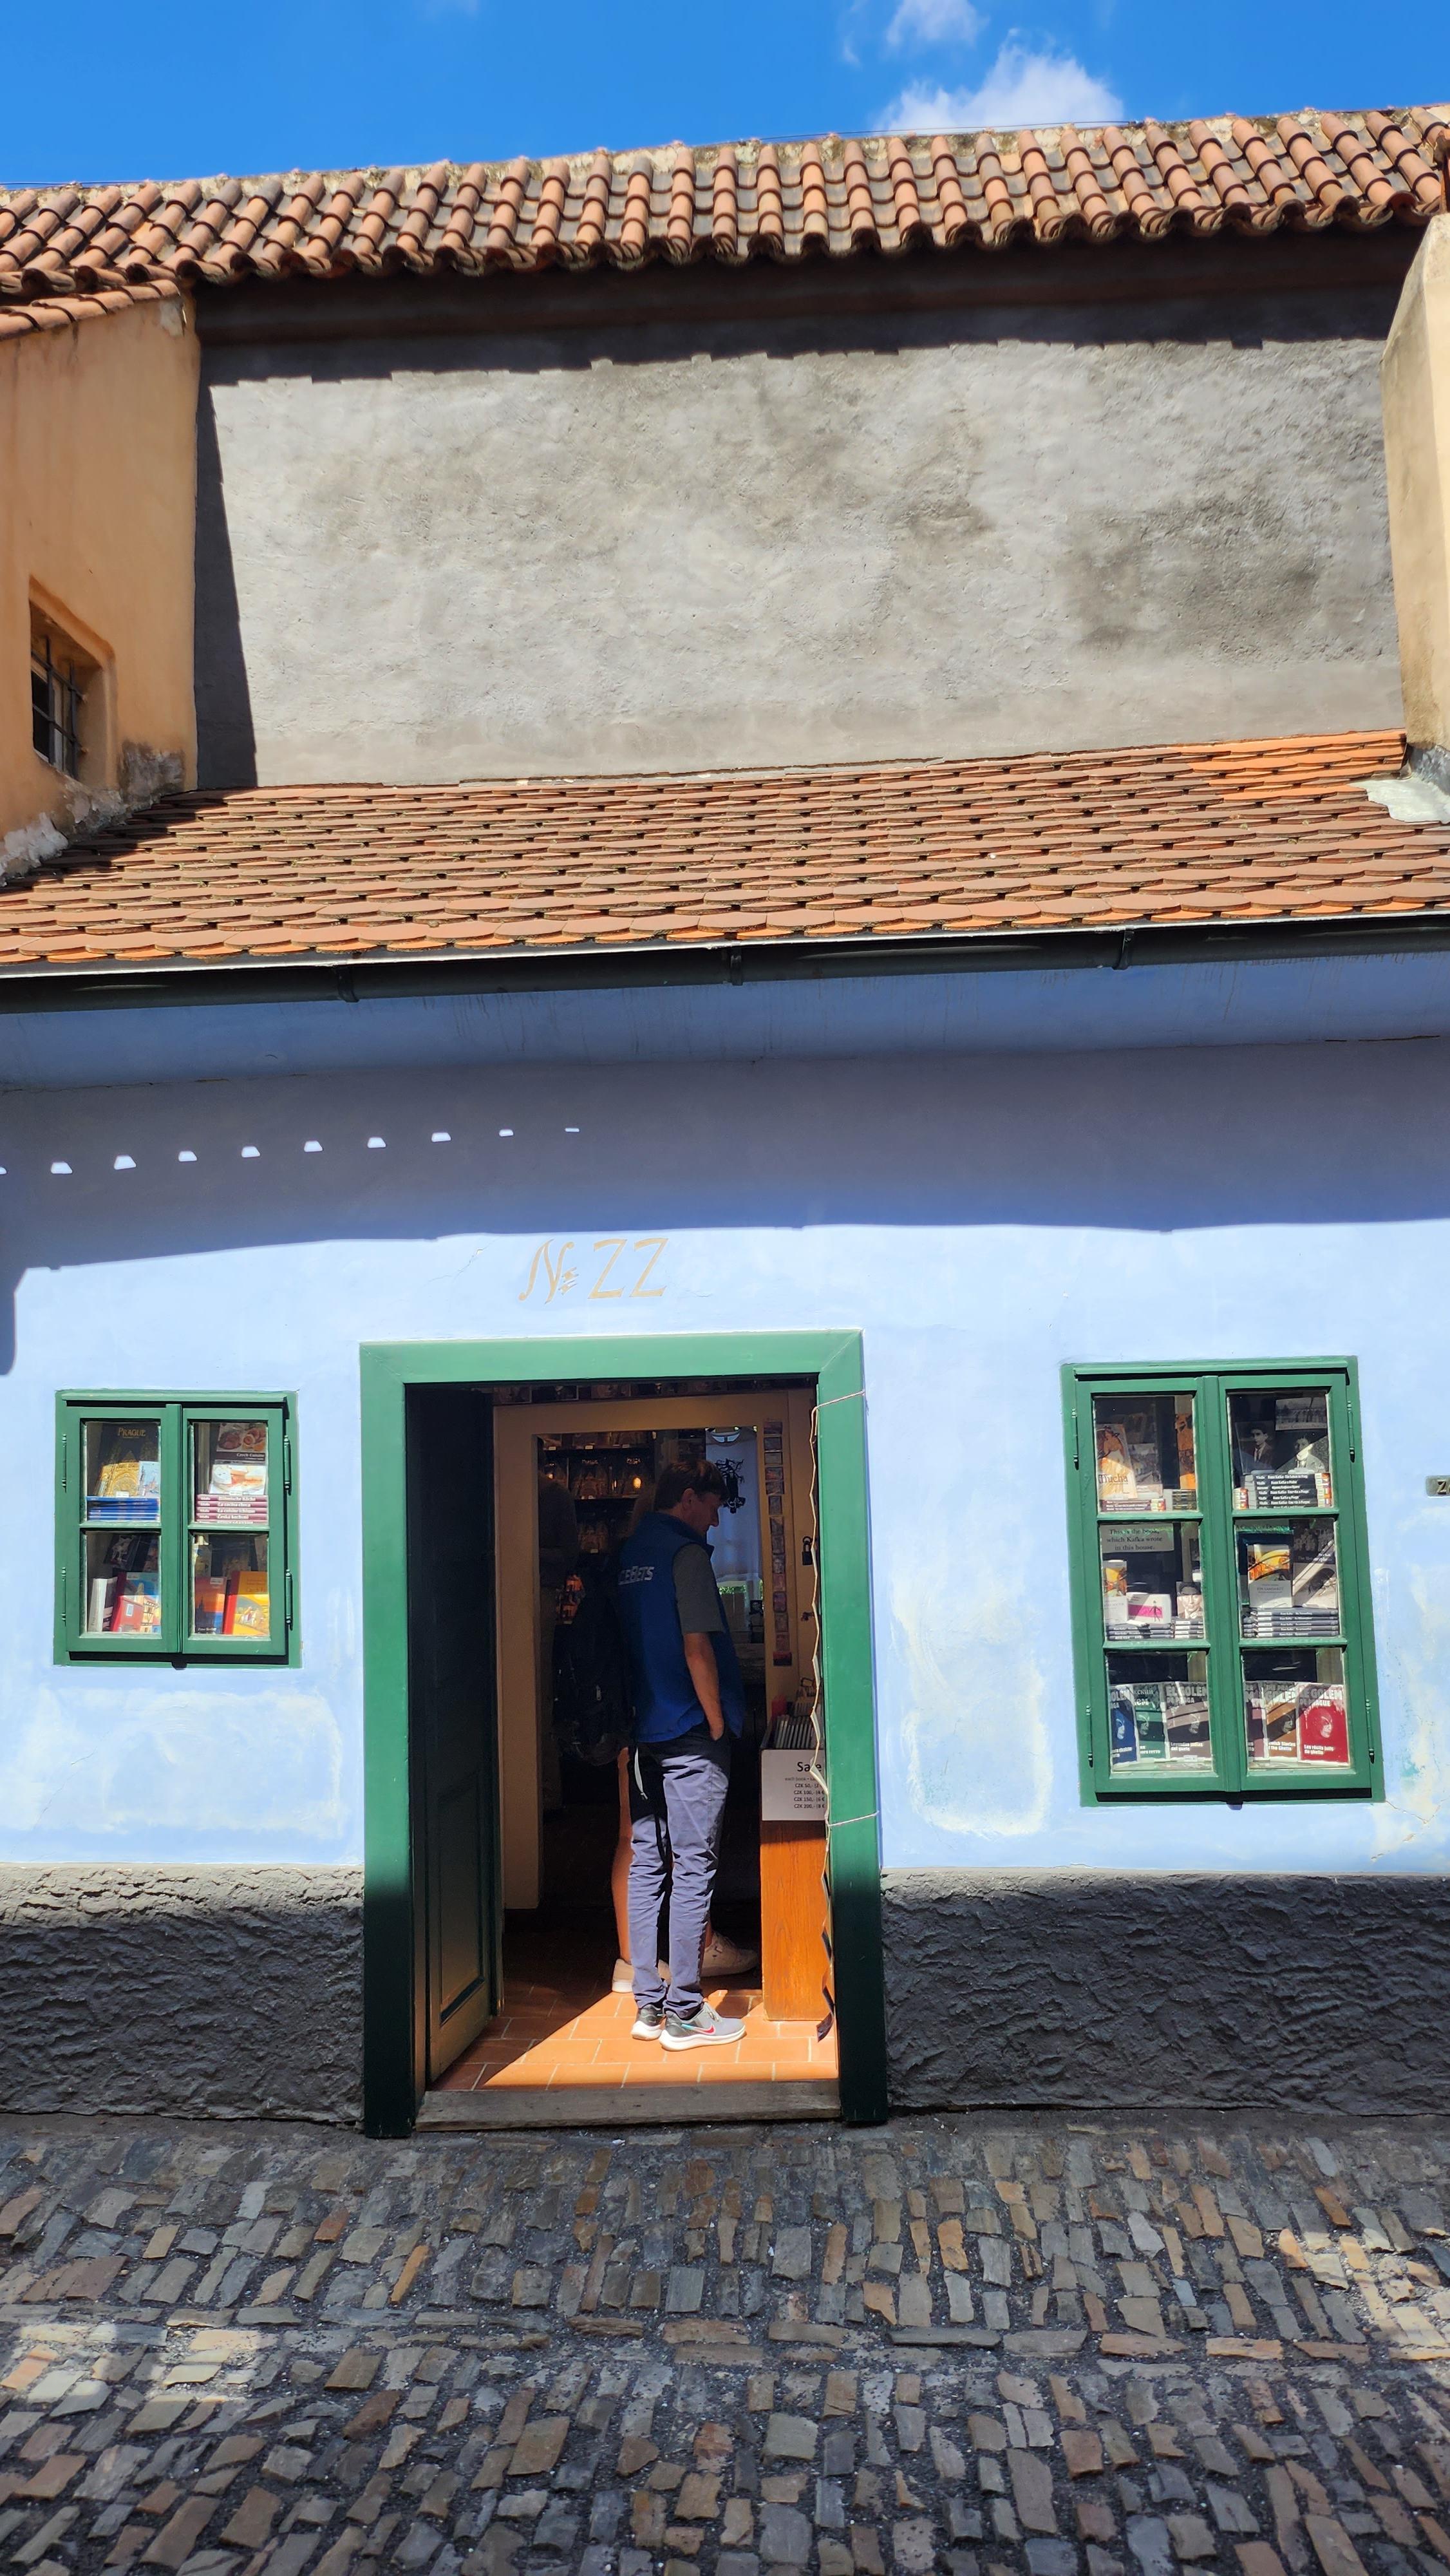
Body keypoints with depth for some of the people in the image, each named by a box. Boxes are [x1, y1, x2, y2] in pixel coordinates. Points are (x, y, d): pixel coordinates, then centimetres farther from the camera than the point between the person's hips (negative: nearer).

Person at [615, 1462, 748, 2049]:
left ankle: (649, 2005, 18)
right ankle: (685, 2014, 4)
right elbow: (697, 1647, -17)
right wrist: (719, 1724, -9)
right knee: (693, 1870, -2)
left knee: (647, 1866, 11)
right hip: (689, 1735, -8)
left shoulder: (627, 1555, 12)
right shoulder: (685, 1553, -12)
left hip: (642, 1733, 8)